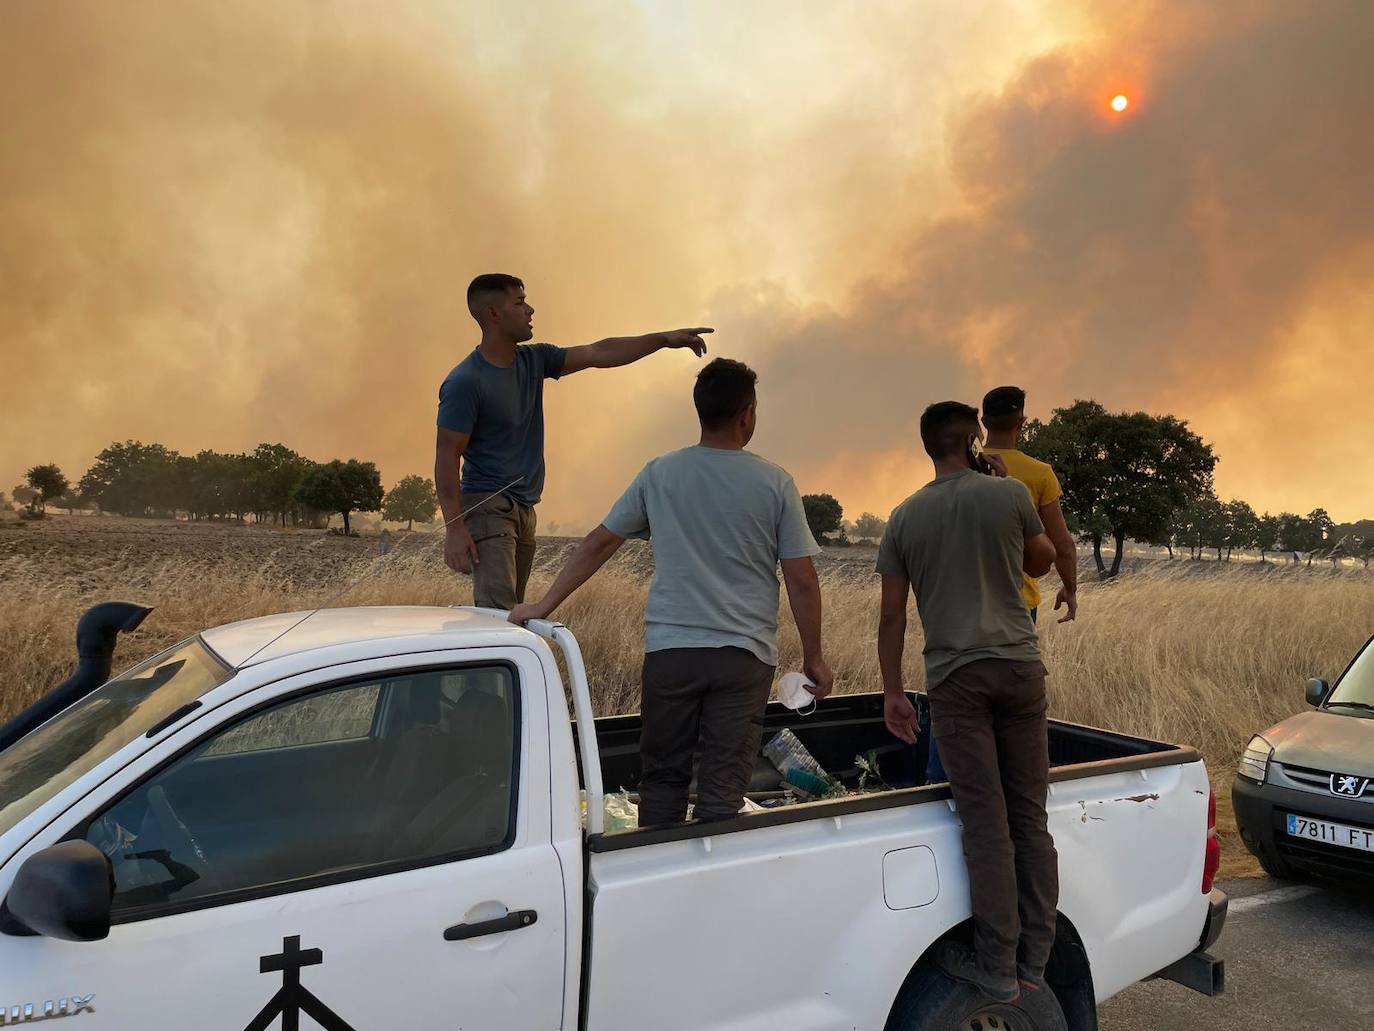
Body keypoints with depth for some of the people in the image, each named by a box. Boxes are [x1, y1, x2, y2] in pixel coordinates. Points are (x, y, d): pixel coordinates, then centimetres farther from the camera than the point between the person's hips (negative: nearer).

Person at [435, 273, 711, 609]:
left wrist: (664, 339, 6)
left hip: (524, 508, 8)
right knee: (499, 614, -17)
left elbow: (597, 354, 11)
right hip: (487, 507, -8)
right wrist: (455, 528, -20)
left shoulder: (534, 360, 10)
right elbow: (446, 458, -14)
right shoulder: (464, 383, -13)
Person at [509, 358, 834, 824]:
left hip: (669, 649, 1)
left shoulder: (659, 474, 2)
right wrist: (813, 657, 7)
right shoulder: (775, 483, -2)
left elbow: (599, 544, 5)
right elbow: (801, 581, -3)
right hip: (744, 654, -1)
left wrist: (545, 604, 11)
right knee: (722, 790, 5)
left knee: (662, 778, 15)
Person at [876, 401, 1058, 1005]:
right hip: (1020, 667, 1)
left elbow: (892, 614, 4)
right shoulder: (1010, 494, 1)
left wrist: (892, 691, 10)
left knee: (986, 826, 1)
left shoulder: (905, 517, 4)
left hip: (955, 677, 0)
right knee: (1030, 819, 9)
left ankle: (998, 968, 6)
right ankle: (1035, 961, 17)